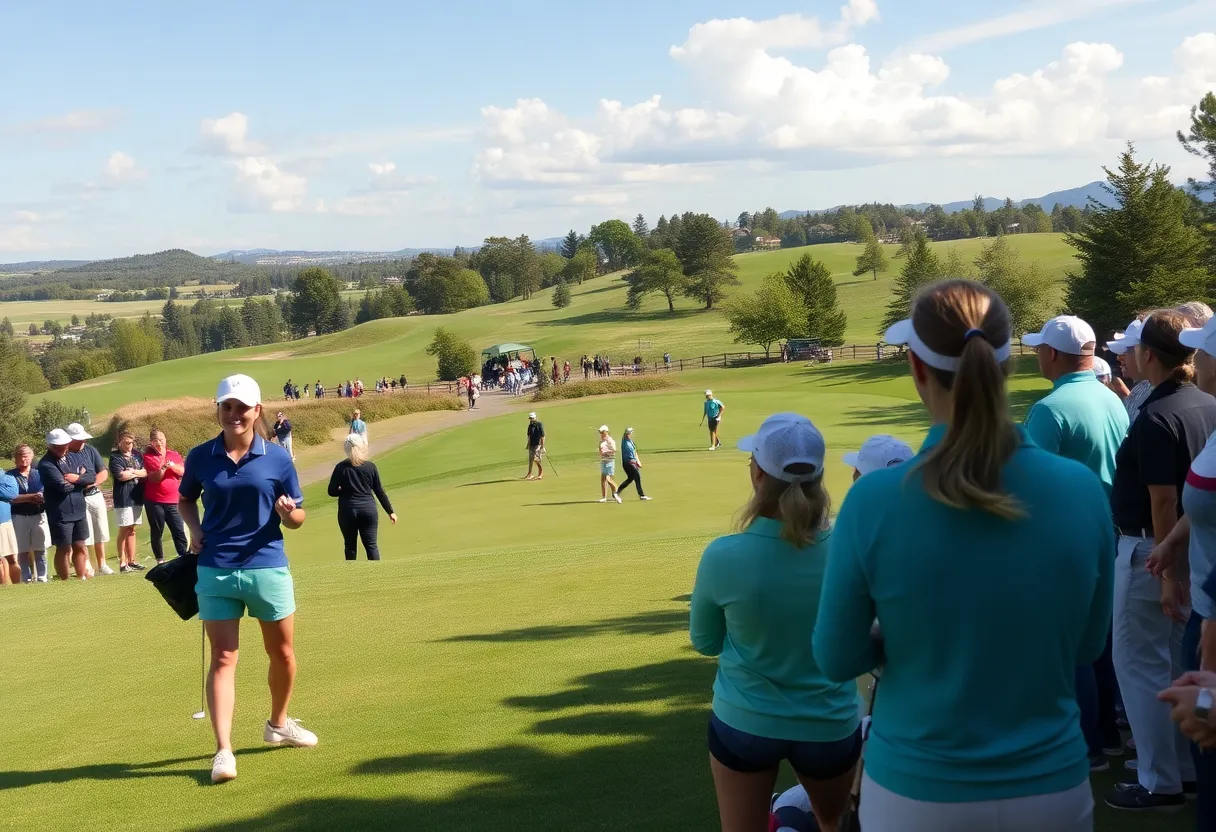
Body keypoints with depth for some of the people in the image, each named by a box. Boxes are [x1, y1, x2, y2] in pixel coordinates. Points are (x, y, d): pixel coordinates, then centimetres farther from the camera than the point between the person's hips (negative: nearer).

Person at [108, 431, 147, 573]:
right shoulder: (115, 457, -6)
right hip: (123, 499, -5)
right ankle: (122, 563, 1)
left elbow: (145, 473, 3)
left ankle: (132, 561, 16)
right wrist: (137, 473, -3)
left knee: (131, 530, 11)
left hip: (137, 497, 5)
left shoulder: (137, 455, 12)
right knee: (124, 530, -3)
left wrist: (132, 471, -14)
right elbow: (121, 475, -17)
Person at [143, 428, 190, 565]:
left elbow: (182, 471, -2)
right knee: (157, 532, 4)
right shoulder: (148, 457, 1)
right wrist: (163, 468, -24)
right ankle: (160, 561, 11)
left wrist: (172, 465, -18)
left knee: (179, 531, -3)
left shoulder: (174, 455, 10)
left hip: (173, 501, 2)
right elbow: (152, 478, -9)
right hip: (154, 501, -2)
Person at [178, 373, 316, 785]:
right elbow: (186, 499, 19)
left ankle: (278, 724, 37)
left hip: (268, 567, 1)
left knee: (283, 654, 14)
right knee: (223, 658, -4)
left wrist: (289, 513, -20)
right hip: (215, 570, -1)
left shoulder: (278, 458, -3)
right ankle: (223, 750, -7)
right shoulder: (200, 457, 0)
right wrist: (195, 530, 0)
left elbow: (296, 518, 3)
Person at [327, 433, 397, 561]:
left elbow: (332, 491, -4)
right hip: (368, 509, 1)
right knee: (371, 545, 4)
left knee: (350, 546, 12)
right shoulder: (370, 466, -2)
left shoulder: (341, 467, -6)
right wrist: (390, 512, 9)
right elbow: (379, 491, 2)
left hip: (348, 510, -1)